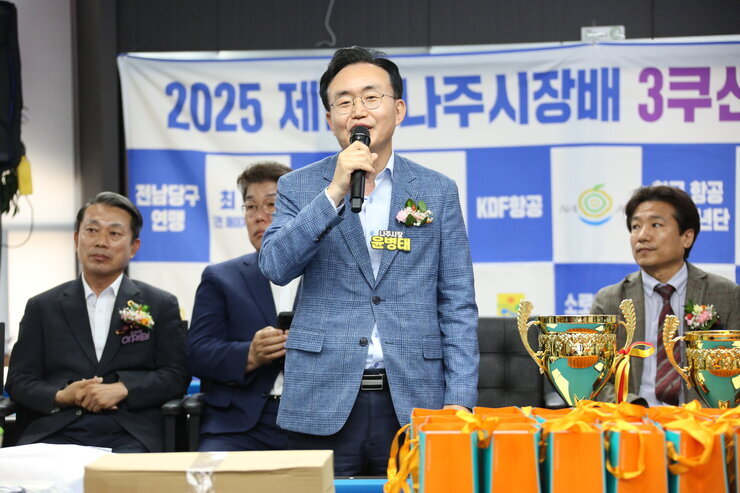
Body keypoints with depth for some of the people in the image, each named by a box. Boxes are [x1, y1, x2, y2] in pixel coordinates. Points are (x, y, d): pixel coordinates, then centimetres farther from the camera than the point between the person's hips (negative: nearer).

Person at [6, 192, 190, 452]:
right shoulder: (42, 307, 17)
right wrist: (60, 397, -8)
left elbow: (177, 376, 6)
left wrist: (121, 389, -10)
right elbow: (19, 381, 13)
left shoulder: (161, 305, 14)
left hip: (128, 436, -1)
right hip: (55, 433, 1)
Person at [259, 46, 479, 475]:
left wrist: (458, 401, -3)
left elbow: (457, 305, 6)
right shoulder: (299, 188, 7)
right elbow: (276, 267, -8)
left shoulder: (438, 191, 8)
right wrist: (335, 192, -16)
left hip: (415, 405, 1)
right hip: (323, 405, 0)